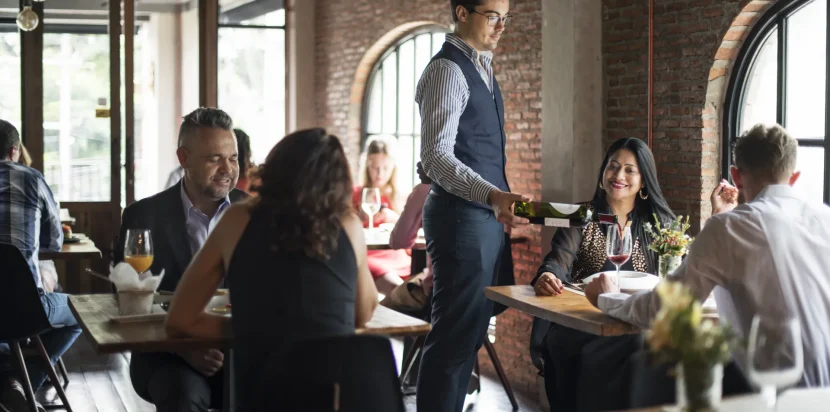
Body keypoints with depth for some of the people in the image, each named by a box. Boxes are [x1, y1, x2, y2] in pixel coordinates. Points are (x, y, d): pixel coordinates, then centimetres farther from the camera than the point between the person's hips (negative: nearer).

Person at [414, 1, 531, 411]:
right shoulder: (447, 70, -14)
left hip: (485, 213, 10)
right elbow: (436, 156, -24)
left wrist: (497, 201, 18)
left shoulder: (481, 67, 15)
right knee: (455, 331, -7)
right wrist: (493, 196, -36)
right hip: (462, 215, -10)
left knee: (470, 329, 13)